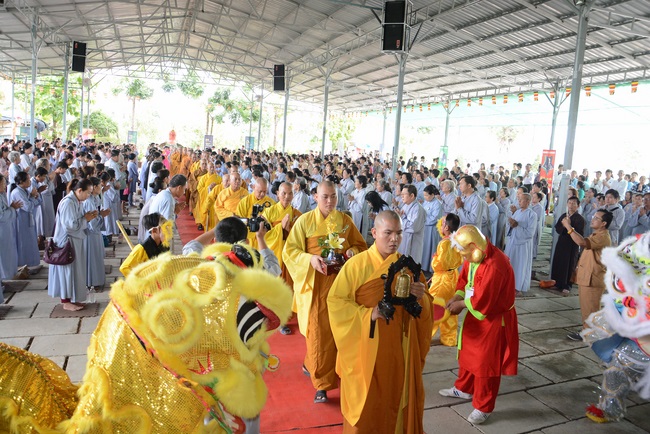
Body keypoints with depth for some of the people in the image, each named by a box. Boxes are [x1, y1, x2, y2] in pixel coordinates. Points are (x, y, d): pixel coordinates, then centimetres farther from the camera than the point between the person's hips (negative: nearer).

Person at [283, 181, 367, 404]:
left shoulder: (345, 220, 2)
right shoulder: (305, 220, -5)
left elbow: (361, 245, 11)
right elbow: (289, 251, -6)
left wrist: (353, 251, -12)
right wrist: (310, 259, -23)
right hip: (315, 283, -3)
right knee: (319, 331, -2)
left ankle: (311, 364, 36)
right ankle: (322, 382, 14)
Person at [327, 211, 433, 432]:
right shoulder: (356, 264, -11)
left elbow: (425, 304, 6)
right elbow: (335, 301, -11)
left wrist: (420, 297, -16)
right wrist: (368, 314, -22)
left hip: (399, 348, 3)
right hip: (366, 348, -3)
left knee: (397, 396, 16)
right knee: (366, 402, 9)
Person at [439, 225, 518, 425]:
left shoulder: (494, 266, -34)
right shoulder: (473, 256, -5)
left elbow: (481, 302, -29)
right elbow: (465, 279, 9)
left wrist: (461, 304, -14)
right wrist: (457, 296, -8)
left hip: (493, 320, -9)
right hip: (475, 314, 9)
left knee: (486, 362, 5)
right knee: (468, 352, 23)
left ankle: (483, 407, 22)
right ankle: (464, 389, 44)